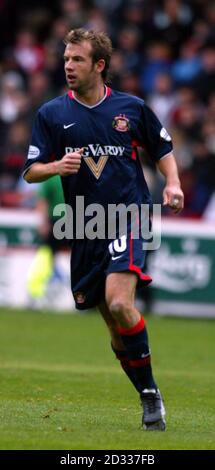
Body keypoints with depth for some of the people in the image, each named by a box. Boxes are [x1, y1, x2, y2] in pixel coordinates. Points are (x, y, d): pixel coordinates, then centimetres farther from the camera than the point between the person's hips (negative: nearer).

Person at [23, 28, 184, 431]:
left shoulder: (131, 108, 2)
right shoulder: (51, 114, 4)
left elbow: (162, 148, 16)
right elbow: (30, 172, 3)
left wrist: (173, 184, -1)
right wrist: (57, 167, -18)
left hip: (129, 217, -3)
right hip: (85, 230, 3)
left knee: (119, 304, -24)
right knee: (114, 323, 6)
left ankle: (150, 389, -10)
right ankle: (150, 399, 21)